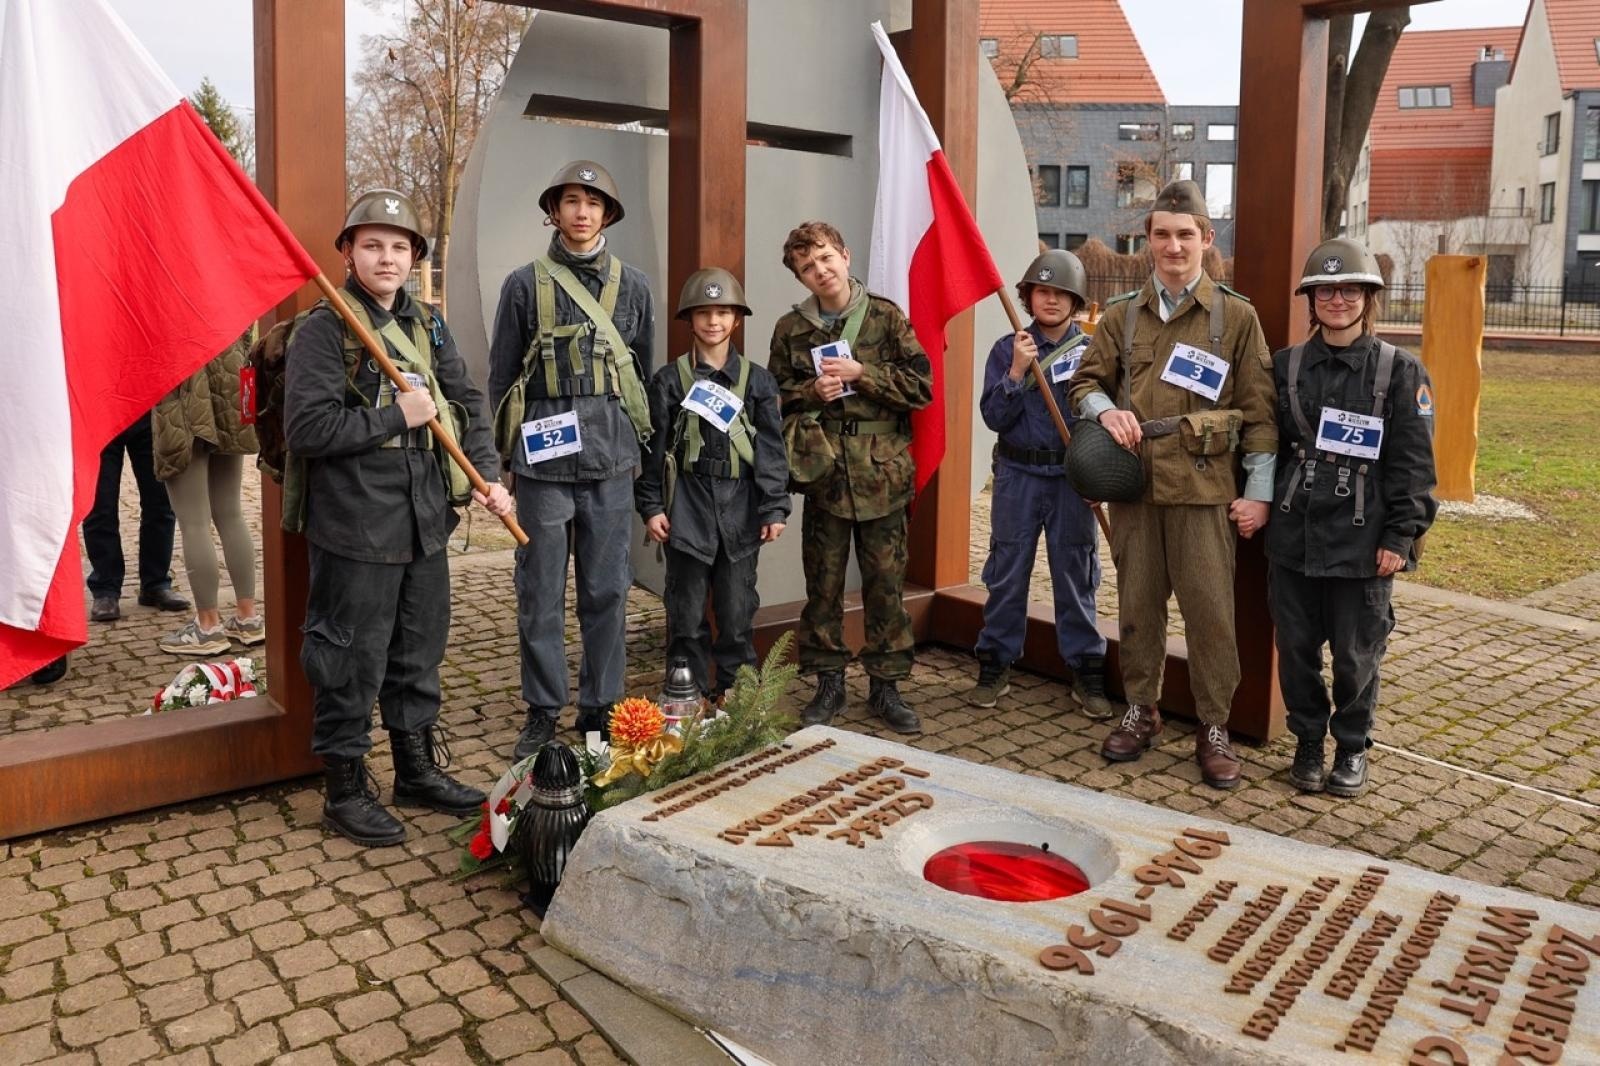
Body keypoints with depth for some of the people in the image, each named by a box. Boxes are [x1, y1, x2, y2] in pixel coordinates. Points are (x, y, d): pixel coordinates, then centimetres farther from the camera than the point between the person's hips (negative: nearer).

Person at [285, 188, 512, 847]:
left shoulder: (427, 325, 11)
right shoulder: (323, 329, -9)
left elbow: (467, 403, 12)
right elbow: (306, 428, -18)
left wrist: (487, 474, -1)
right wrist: (396, 419, -16)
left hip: (424, 521, 7)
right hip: (356, 528, -7)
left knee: (420, 652, 18)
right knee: (352, 663, 3)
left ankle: (418, 769, 34)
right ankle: (345, 792, 19)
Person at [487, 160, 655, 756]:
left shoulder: (633, 286, 10)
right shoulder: (525, 284, 4)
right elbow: (501, 375, 6)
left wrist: (636, 442, 11)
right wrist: (509, 449, 4)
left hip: (611, 460, 2)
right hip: (544, 459, -2)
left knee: (607, 590, 6)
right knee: (541, 592, 3)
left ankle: (600, 705, 19)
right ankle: (543, 710, 15)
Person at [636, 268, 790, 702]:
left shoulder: (757, 379, 5)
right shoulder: (670, 379, 2)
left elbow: (771, 447, 4)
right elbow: (654, 446, 3)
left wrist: (774, 508, -1)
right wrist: (651, 506, -2)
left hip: (740, 506, 1)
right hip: (687, 505, -1)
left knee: (738, 608, 7)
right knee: (687, 608, 6)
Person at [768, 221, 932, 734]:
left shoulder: (886, 317, 2)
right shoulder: (791, 329, 7)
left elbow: (921, 386, -2)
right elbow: (774, 399, 10)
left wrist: (861, 374, -12)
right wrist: (812, 392, -9)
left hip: (882, 474, -1)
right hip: (824, 474, 1)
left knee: (886, 584, 5)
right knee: (823, 585, 7)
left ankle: (886, 685, 17)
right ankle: (828, 682, 21)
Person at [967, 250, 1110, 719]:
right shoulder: (1007, 349, 2)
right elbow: (994, 416, -5)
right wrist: (1017, 371, -16)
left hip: (1073, 477, 0)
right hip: (1018, 475, 0)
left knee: (1075, 577, 6)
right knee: (1007, 575, 6)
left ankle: (1086, 672, 16)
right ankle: (995, 667, 18)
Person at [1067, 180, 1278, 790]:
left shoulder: (1236, 316, 2)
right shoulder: (1121, 316, 10)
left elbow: (1259, 410, 1)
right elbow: (1086, 381, 16)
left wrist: (1259, 492, -3)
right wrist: (1105, 410, -8)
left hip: (1204, 487, -3)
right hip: (1134, 484, 3)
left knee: (1210, 610, -1)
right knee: (1137, 604, 10)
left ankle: (1214, 728, 13)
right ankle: (1140, 712, 25)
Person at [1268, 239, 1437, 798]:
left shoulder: (1401, 371, -1)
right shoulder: (1286, 366, 6)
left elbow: (1413, 462, -3)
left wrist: (1400, 536, -8)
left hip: (1362, 542, -2)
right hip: (1293, 536, 3)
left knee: (1356, 656, 7)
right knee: (1296, 649, 9)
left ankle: (1352, 747, 28)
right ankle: (1308, 742, 28)